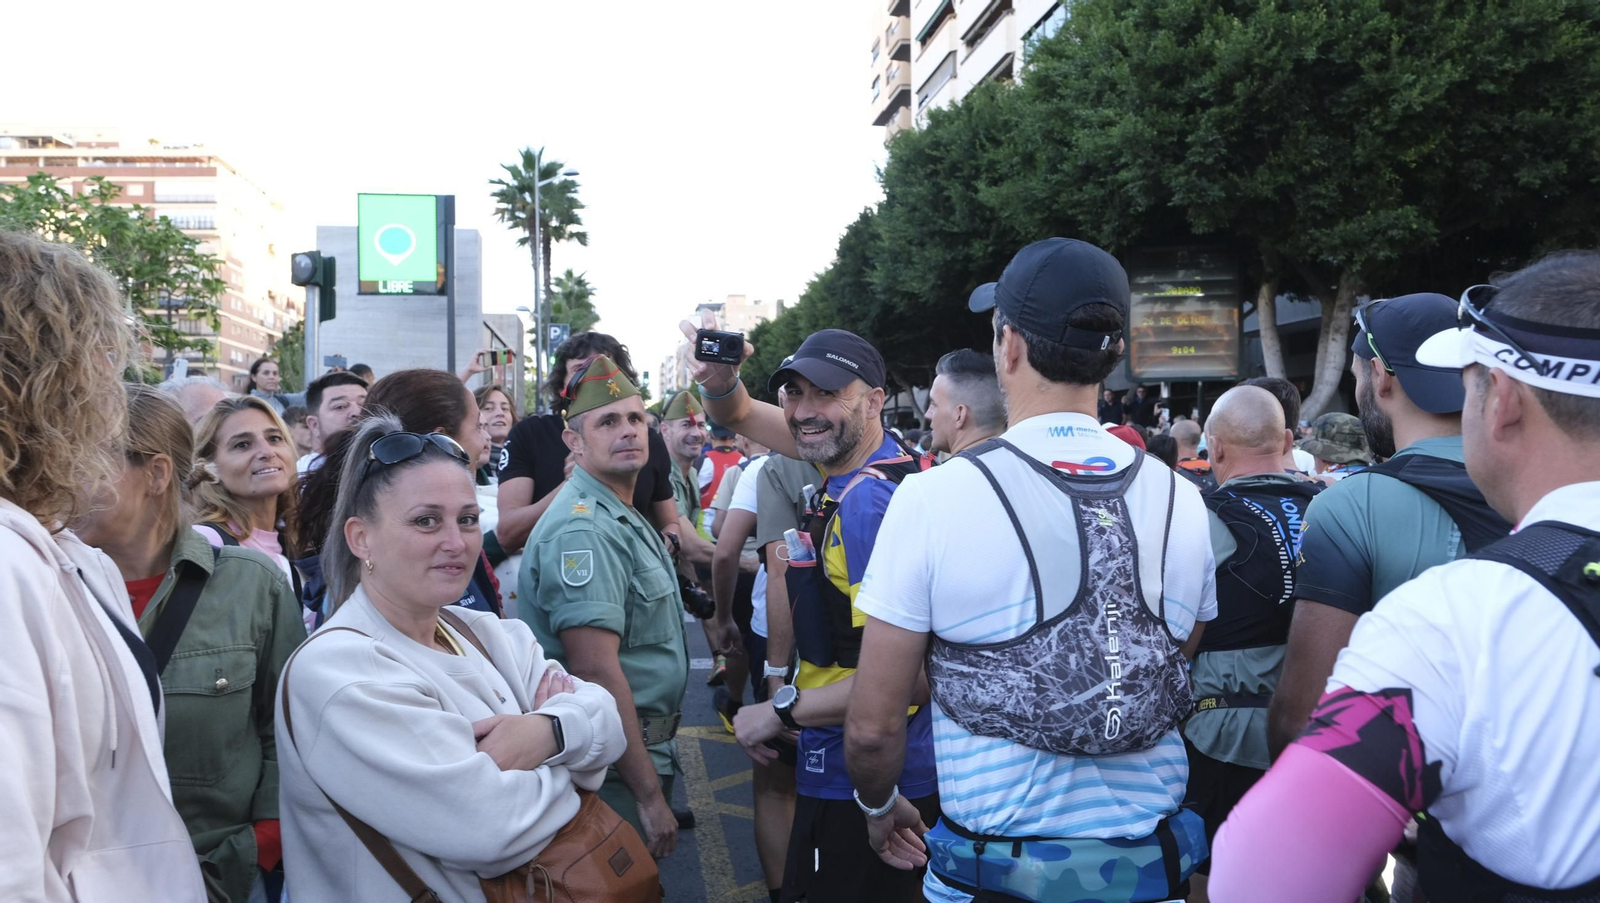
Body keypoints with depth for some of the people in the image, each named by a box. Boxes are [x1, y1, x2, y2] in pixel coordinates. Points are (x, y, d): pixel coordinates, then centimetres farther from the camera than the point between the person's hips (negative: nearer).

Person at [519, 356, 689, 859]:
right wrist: (649, 794, -24)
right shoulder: (583, 529, -20)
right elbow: (596, 671, -26)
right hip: (616, 774, -9)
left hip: (647, 752, 10)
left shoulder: (625, 519, 13)